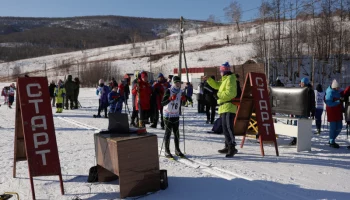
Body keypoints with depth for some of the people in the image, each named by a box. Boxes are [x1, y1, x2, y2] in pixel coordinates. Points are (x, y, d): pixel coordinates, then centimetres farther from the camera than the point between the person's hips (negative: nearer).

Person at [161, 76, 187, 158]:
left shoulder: (180, 92, 4)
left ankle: (177, 150, 20)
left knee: (176, 133, 10)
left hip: (176, 115, 5)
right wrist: (170, 98, -30)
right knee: (168, 133, -1)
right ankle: (167, 151, 6)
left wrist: (183, 100, -9)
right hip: (168, 115, -5)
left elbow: (182, 104, 12)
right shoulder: (168, 91, -12)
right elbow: (162, 103, -18)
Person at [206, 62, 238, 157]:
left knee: (228, 127, -16)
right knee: (225, 128, 15)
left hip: (229, 107, -11)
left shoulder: (230, 79, -12)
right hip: (224, 107, 11)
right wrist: (208, 79, 20)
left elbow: (230, 93, -23)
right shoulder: (225, 79, 19)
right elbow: (217, 85, 29)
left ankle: (232, 147, -19)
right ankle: (228, 146, 23)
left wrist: (219, 94, -13)